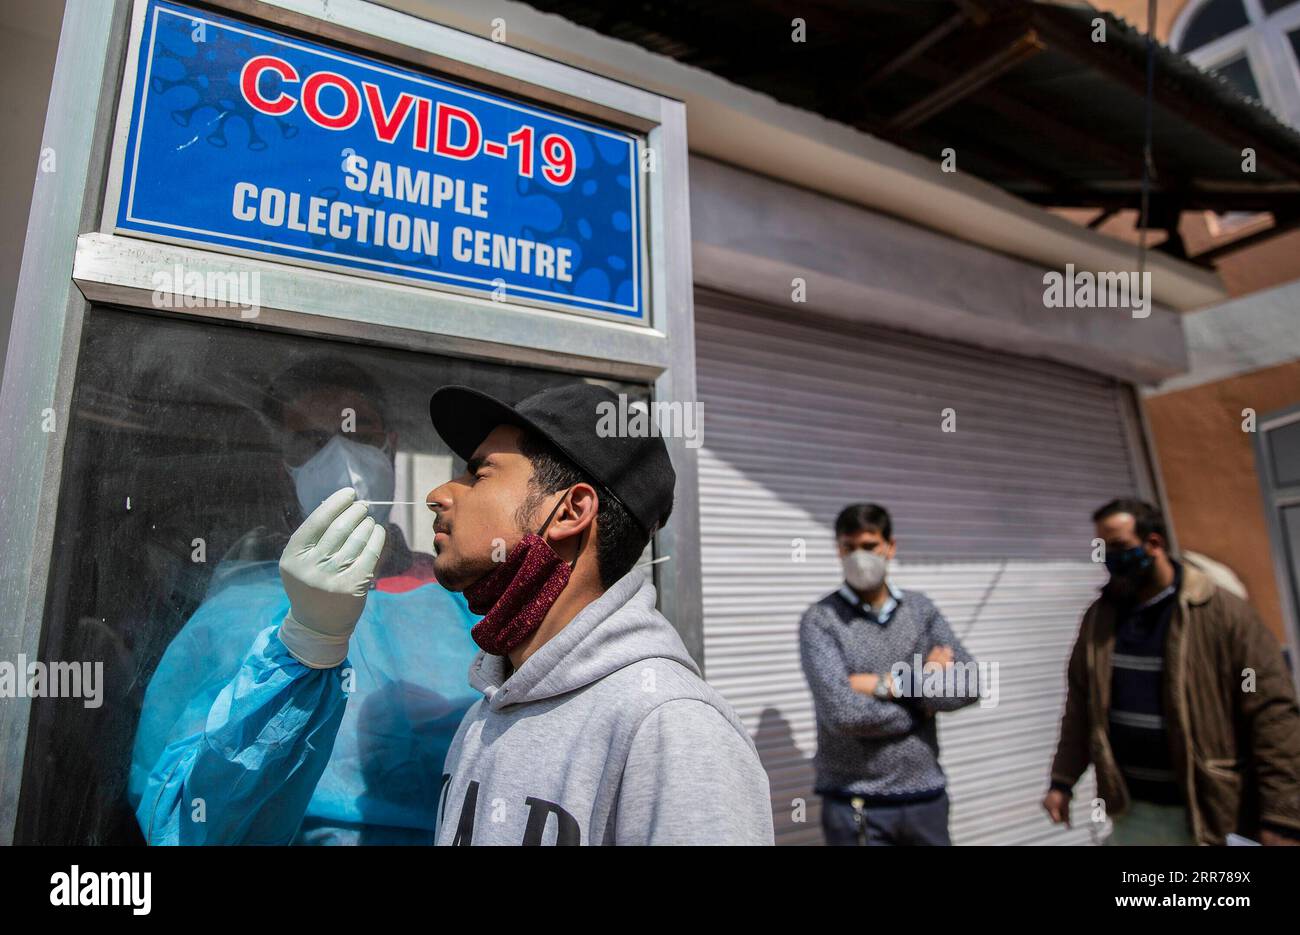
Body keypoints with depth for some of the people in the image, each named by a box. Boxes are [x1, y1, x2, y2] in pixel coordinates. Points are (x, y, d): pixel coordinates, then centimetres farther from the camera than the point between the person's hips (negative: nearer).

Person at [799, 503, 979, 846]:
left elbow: (968, 686, -6)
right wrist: (924, 684, -9)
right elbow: (843, 712, -20)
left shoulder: (920, 609, 3)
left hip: (927, 795, 4)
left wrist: (889, 684, -14)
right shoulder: (820, 620, -10)